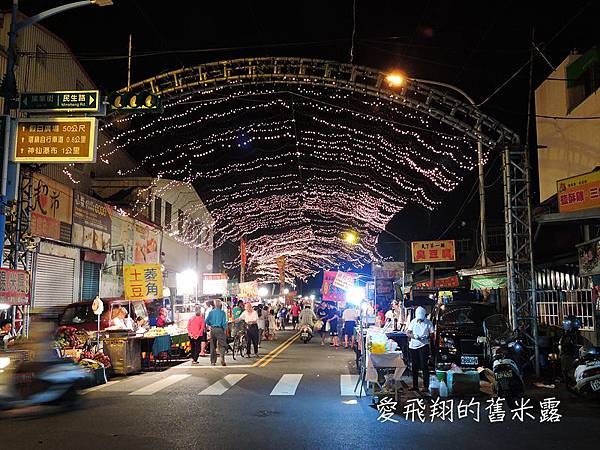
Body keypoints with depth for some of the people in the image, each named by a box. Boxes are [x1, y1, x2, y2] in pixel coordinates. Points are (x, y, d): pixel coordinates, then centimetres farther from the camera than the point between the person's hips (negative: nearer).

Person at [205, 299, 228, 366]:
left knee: (213, 346, 12)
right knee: (223, 345, 0)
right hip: (219, 329, -4)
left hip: (212, 330, 4)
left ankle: (213, 361, 15)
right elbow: (224, 322, -10)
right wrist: (224, 329, 4)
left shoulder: (211, 312, 4)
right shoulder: (222, 312, -5)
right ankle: (222, 359, -19)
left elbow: (206, 321, 3)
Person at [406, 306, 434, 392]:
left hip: (423, 346, -4)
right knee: (414, 366, 9)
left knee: (424, 366, -7)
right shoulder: (413, 322, 6)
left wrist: (427, 336, -23)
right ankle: (415, 386, 18)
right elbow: (407, 333, 3)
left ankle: (426, 386, -3)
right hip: (413, 346, 4)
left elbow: (432, 333, -3)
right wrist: (414, 336, -16)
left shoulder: (428, 322, -3)